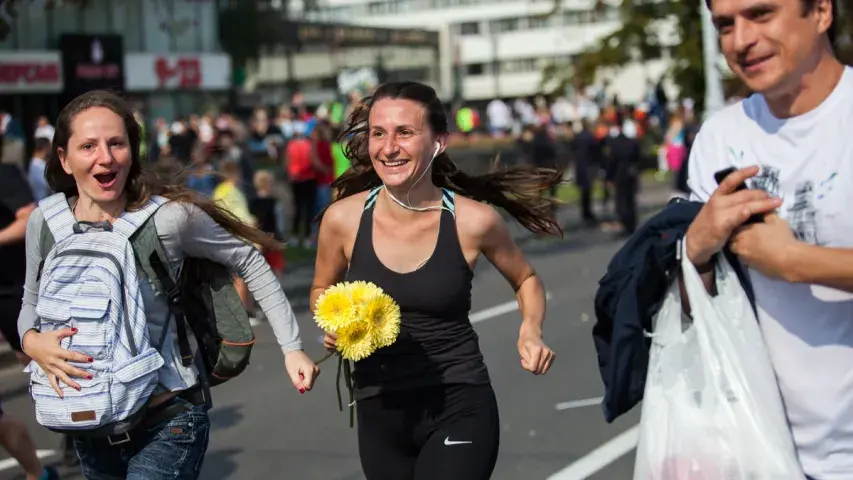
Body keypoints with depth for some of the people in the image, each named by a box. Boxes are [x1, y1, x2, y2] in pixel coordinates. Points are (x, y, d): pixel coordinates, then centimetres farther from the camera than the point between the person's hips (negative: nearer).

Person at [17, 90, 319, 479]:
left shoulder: (169, 216, -14)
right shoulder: (44, 223, -3)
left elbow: (249, 263, -2)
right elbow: (31, 303, 13)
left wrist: (291, 347, -6)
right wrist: (31, 341, -10)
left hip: (166, 420, -4)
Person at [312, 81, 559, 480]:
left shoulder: (473, 220, -11)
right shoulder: (343, 218, -7)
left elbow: (525, 280, 9)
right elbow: (322, 290, 13)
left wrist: (531, 330, -10)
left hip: (459, 407, -3)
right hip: (379, 413, 3)